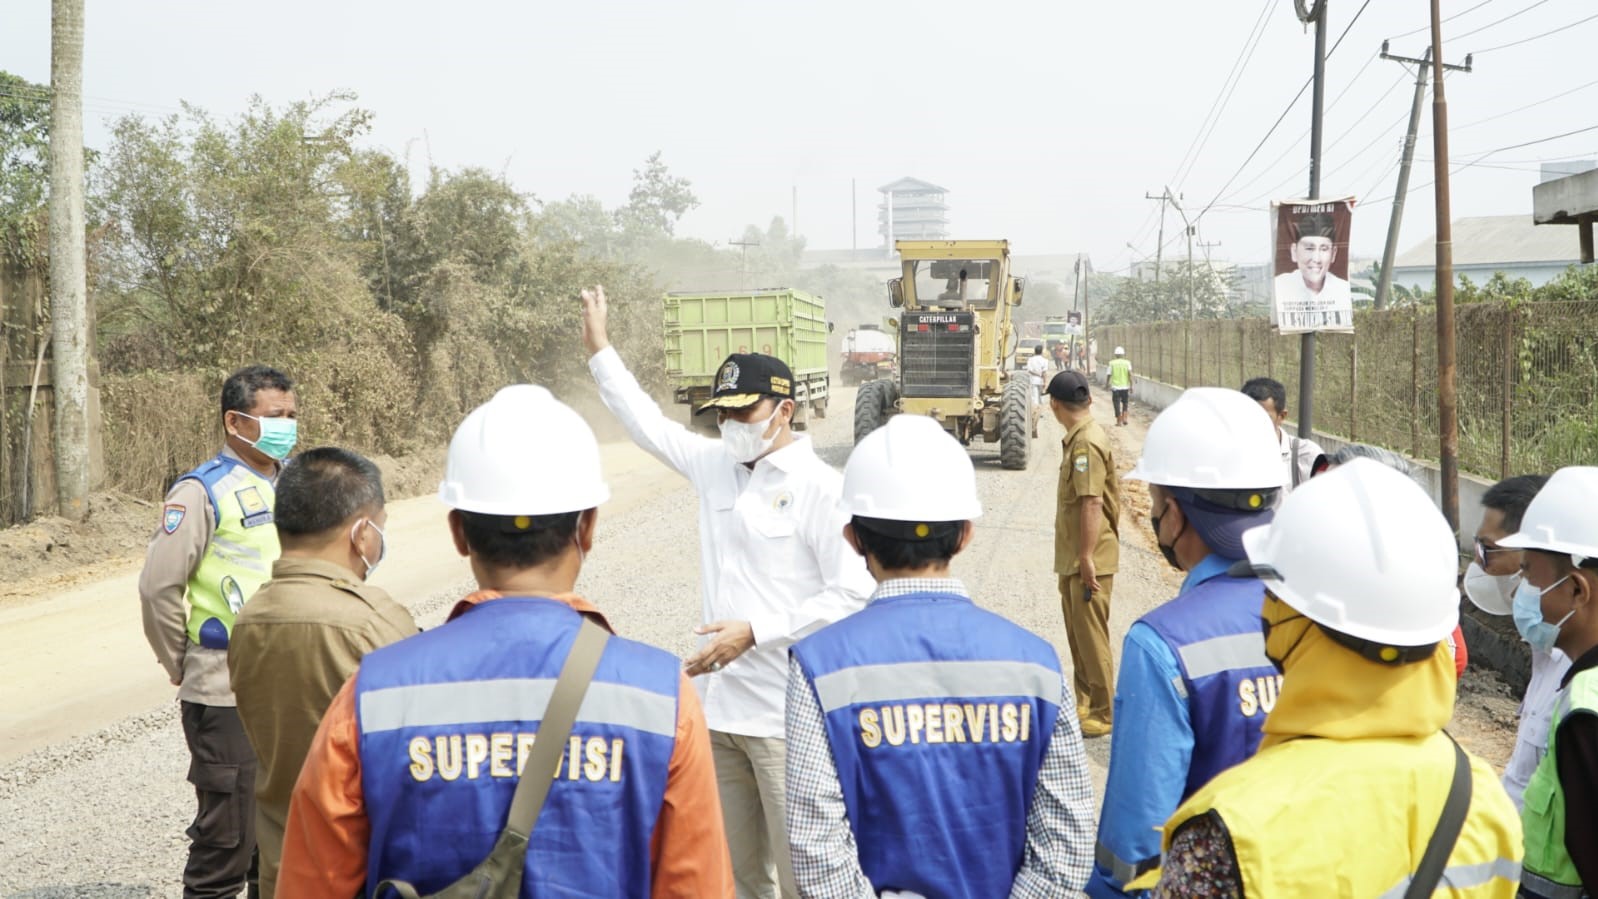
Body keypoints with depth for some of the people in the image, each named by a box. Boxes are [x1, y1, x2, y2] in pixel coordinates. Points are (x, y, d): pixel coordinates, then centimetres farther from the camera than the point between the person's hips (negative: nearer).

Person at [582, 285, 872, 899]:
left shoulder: (820, 488, -11)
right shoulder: (717, 466, 9)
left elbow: (853, 594, -16)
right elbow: (648, 423, 23)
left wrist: (755, 632, -18)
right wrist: (599, 350, 24)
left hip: (787, 714, -7)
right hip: (719, 703, 7)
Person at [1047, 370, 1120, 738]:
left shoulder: (1086, 443, -19)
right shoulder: (1079, 439, 11)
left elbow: (1092, 503, -24)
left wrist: (1087, 558, -24)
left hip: (1089, 559, -10)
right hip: (1072, 557, 10)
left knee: (1091, 636, -2)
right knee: (1077, 634, 18)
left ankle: (1103, 714, 6)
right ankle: (1083, 702, 29)